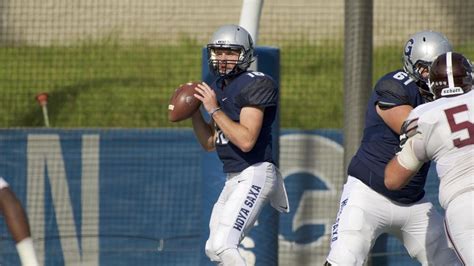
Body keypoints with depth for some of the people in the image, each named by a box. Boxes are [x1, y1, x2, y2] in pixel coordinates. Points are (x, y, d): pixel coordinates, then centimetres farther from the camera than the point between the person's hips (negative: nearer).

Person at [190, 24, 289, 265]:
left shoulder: (255, 85, -12)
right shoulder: (218, 87, 15)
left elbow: (246, 141, -22)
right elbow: (210, 143, 19)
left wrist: (214, 110, -16)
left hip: (255, 173, -10)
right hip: (233, 179, 10)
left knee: (222, 246, -21)